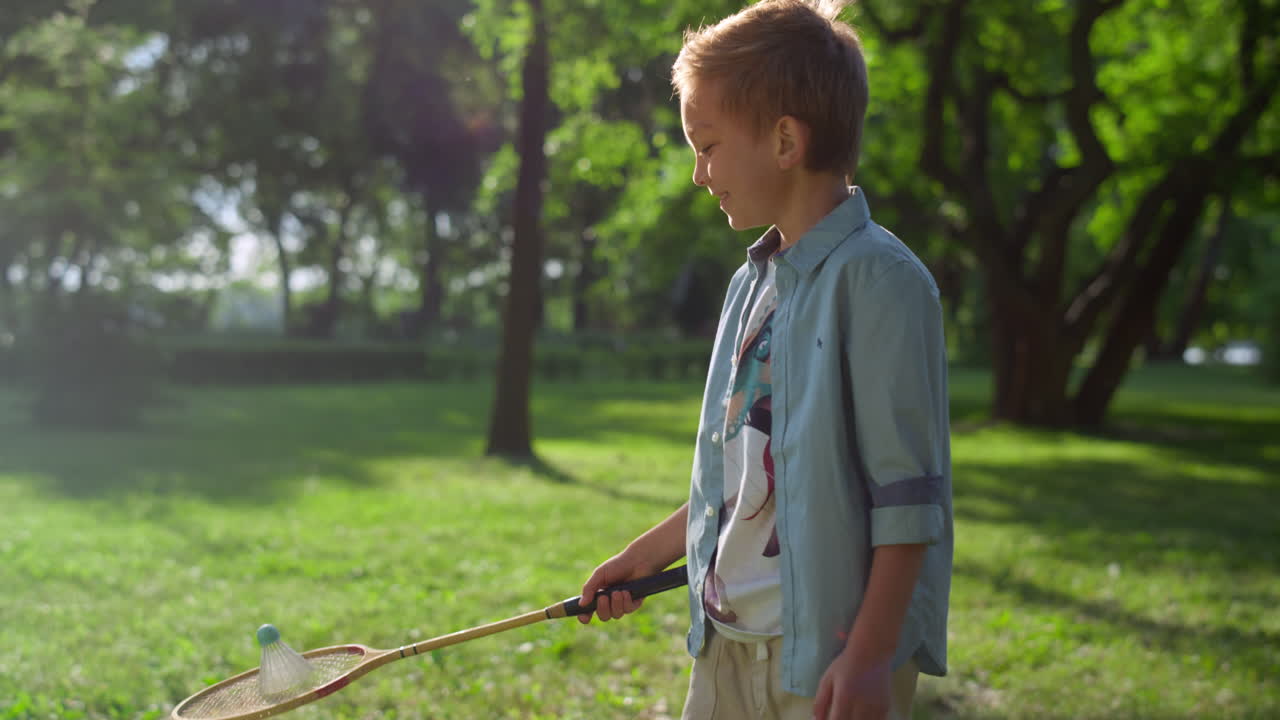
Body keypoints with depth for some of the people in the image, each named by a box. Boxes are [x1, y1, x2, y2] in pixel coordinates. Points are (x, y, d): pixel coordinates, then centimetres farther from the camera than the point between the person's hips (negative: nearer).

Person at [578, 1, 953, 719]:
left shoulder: (878, 277, -13)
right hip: (726, 646, 8)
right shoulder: (752, 283, 13)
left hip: (829, 660, -8)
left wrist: (871, 652, -19)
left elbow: (907, 491, -17)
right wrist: (651, 553, 26)